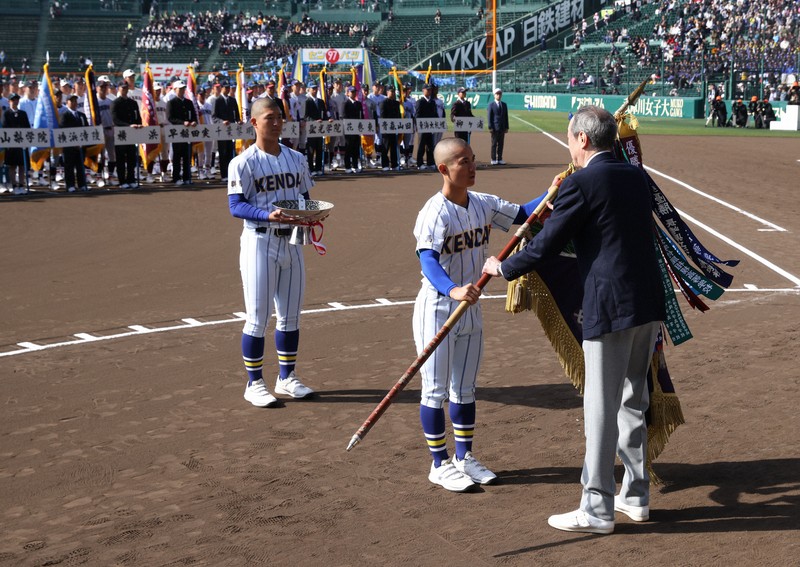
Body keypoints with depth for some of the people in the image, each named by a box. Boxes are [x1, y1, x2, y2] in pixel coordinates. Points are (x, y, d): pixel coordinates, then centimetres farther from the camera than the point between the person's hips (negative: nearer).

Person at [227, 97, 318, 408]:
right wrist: (268, 215, -30)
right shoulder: (243, 162, -9)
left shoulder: (296, 159, 9)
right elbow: (236, 205, -14)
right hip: (260, 242, -6)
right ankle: (254, 383, 11)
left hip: (292, 241, 6)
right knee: (258, 317, -1)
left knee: (290, 315, 13)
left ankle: (287, 378, 26)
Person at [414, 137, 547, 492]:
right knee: (436, 389, 4)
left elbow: (524, 214, 6)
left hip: (470, 309, 7)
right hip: (437, 308, -7)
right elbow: (428, 261, -34)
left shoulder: (484, 205, 2)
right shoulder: (435, 213, -21)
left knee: (465, 388, 17)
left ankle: (464, 457, 30)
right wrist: (453, 290, -52)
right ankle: (440, 464, 17)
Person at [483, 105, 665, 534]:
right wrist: (560, 204, 32)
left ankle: (596, 510, 9)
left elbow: (547, 245, -9)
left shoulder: (580, 184, -11)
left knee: (600, 409, 1)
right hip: (649, 304, 8)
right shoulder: (636, 177, 11)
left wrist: (503, 268, 8)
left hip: (610, 309, -8)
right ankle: (636, 496, 29)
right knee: (633, 402, 19)